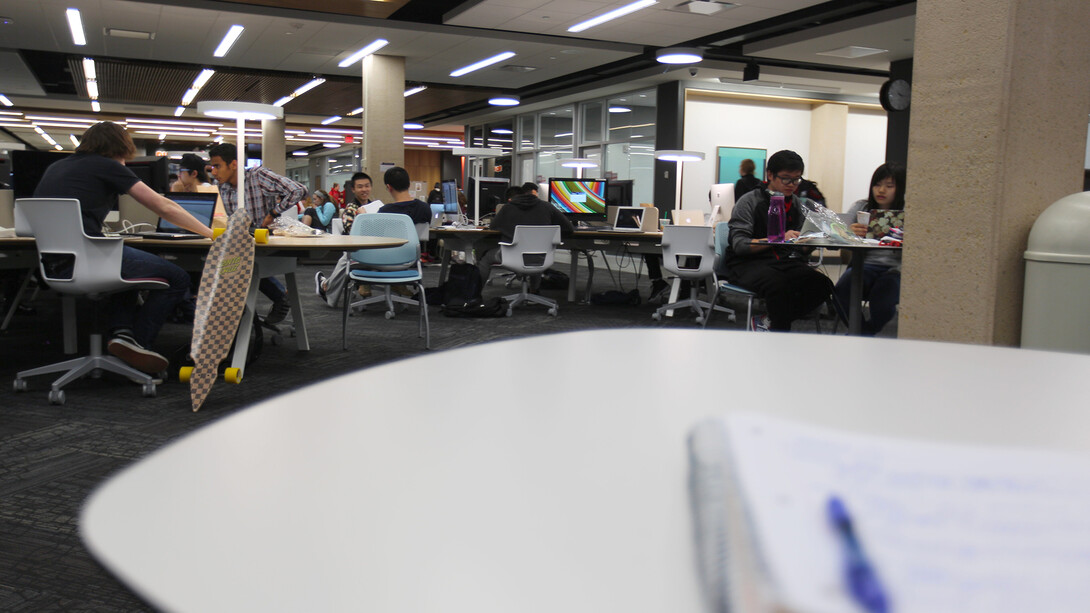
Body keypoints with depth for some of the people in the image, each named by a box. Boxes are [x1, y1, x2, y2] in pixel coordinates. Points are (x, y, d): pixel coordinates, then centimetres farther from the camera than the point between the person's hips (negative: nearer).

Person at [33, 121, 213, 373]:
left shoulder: (55, 167, 25)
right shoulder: (107, 166, 5)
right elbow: (166, 208, 4)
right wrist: (212, 234, 10)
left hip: (52, 265, 8)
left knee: (127, 264, 35)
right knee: (177, 279, -2)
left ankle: (122, 331, 13)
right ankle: (135, 345, 1)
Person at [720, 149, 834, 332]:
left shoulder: (801, 206, 18)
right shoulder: (749, 201, 2)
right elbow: (739, 245, -11)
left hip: (786, 262, 5)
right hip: (748, 262, -5)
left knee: (822, 284, -24)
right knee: (778, 284, -38)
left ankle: (769, 323, -9)